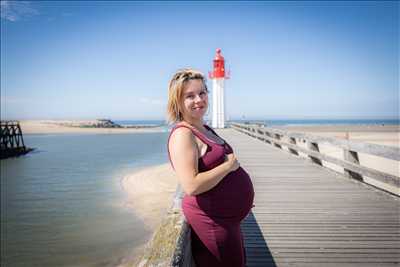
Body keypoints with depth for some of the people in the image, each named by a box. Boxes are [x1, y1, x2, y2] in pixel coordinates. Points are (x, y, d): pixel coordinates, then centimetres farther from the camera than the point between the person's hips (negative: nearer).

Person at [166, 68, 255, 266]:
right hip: (212, 220, -9)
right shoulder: (182, 134, -22)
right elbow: (192, 186, -31)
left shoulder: (204, 129, 8)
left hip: (227, 218, 10)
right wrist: (229, 165, -20)